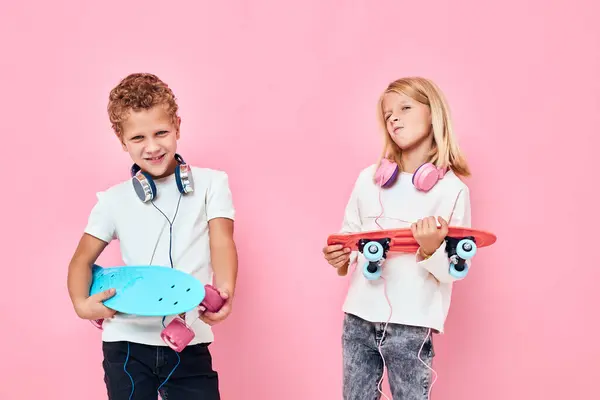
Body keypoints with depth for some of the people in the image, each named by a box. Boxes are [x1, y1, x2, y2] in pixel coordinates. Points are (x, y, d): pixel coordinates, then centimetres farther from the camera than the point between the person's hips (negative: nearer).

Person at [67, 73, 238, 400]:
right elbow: (83, 259, 12)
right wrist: (82, 303, -9)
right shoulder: (114, 201, 7)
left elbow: (222, 244, -6)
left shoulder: (211, 183, 4)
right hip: (128, 342, 1)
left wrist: (224, 292, -27)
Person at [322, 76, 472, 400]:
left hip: (411, 325, -4)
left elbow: (454, 271, -7)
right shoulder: (369, 178, 4)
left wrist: (431, 249, -27)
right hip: (359, 316, 4)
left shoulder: (451, 189, -7)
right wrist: (340, 258, -6)